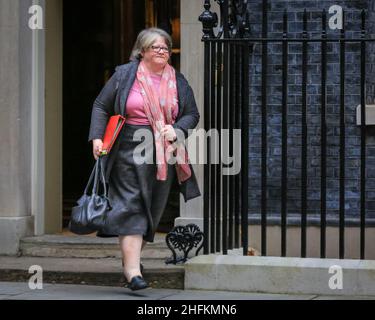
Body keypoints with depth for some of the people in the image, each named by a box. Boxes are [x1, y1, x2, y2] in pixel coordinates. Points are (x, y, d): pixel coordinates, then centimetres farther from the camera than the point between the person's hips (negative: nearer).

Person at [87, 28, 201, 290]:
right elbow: (101, 107, 5)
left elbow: (192, 114, 12)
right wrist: (97, 137, -7)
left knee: (153, 208, 8)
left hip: (164, 156, 4)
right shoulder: (124, 75, 2)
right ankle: (132, 269, -17)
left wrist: (177, 129, -8)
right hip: (130, 150, -4)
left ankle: (133, 255, 27)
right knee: (130, 207, -12)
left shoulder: (177, 81, 10)